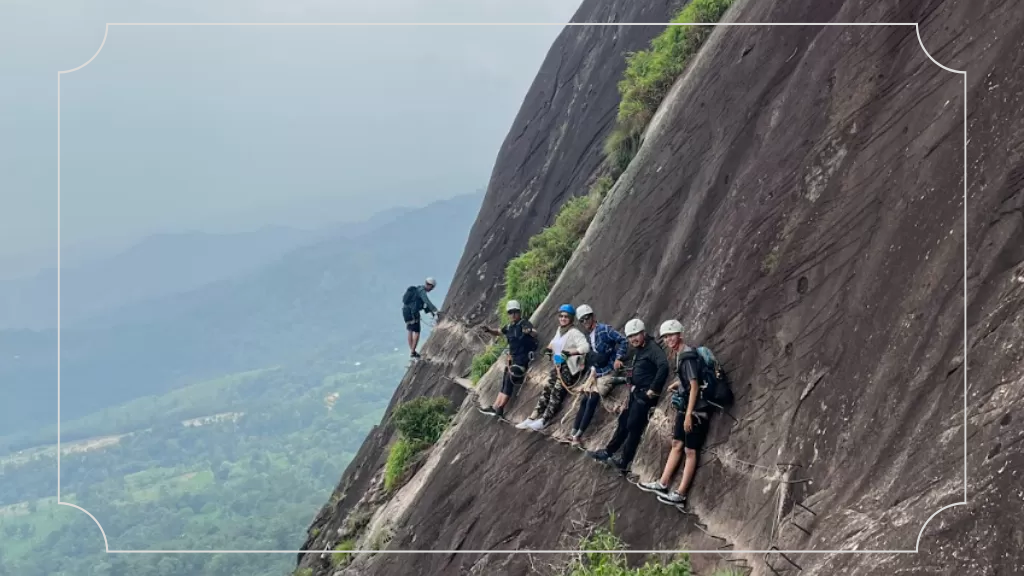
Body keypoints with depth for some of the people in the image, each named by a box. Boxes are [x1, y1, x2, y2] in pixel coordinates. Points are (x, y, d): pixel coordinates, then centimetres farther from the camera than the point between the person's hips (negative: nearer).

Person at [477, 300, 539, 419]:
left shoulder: (524, 323, -11)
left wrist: (530, 331, -53)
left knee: (509, 381, -12)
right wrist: (488, 330, 6)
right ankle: (495, 407, 9)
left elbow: (535, 333, -28)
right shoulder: (509, 326, 13)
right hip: (512, 358, 9)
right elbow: (498, 332, 28)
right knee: (505, 382, 7)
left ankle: (499, 409, -12)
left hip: (522, 357, -9)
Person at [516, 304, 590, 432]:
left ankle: (544, 420, -6)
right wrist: (549, 348, 15)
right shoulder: (559, 330, 12)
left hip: (569, 367, -8)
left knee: (557, 392, -10)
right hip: (557, 365, 8)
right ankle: (533, 418, 5)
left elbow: (586, 347, -28)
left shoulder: (574, 333, -15)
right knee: (546, 390, 5)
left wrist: (569, 353, -33)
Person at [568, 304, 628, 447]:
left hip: (608, 372, -8)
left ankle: (578, 435, -14)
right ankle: (573, 434, 3)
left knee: (592, 400, -16)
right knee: (584, 400, 1)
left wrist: (618, 358, -24)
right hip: (596, 372, 8)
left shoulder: (604, 329, -13)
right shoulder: (589, 335, 12)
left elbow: (623, 341, -17)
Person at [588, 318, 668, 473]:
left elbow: (663, 367, -33)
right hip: (636, 393, 10)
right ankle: (608, 452, 29)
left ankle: (625, 463, 1)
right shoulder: (638, 350, 13)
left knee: (633, 427, -5)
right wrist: (632, 384, 12)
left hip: (645, 395, -10)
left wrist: (653, 390, -28)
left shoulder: (652, 348, -17)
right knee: (623, 421, 17)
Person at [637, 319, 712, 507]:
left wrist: (689, 414, -23)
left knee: (690, 450, -3)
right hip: (685, 407, 9)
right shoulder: (679, 355, 8)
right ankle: (662, 484, 22)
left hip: (696, 410, -9)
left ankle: (680, 494, 0)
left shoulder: (688, 356, -19)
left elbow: (694, 385, -22)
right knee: (677, 445, 14)